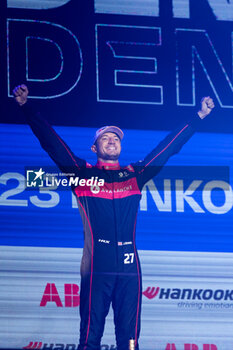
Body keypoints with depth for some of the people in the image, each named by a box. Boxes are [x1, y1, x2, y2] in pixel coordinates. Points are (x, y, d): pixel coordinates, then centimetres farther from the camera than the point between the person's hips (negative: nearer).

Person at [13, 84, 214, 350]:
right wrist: (26, 107, 4)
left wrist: (199, 117, 27)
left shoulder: (135, 175, 17)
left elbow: (168, 147, 23)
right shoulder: (82, 173, 10)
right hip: (97, 266, -2)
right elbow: (51, 141, 8)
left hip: (129, 267, 3)